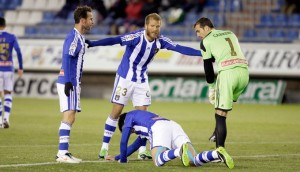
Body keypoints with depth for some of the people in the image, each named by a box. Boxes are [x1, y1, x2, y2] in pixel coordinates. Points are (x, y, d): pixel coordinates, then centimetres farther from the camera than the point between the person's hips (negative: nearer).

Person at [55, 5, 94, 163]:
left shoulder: (79, 37, 16)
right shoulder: (73, 37, -13)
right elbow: (67, 58, -22)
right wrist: (68, 82, -27)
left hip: (72, 83, 10)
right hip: (68, 83, -10)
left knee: (69, 118, 12)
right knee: (69, 117, -13)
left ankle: (63, 152, 15)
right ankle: (62, 153, -15)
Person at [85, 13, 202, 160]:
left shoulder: (160, 41, -7)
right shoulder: (137, 37, -23)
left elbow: (180, 48, -3)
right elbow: (115, 40, -33)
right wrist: (93, 43, -43)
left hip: (142, 81, 5)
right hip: (125, 78, -5)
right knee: (116, 112, -2)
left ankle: (142, 151, 8)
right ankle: (104, 148, 6)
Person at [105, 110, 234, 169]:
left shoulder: (129, 117, 28)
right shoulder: (143, 117, 48)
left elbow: (124, 141, 21)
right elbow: (136, 145, 57)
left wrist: (123, 159, 36)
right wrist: (116, 157, 64)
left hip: (159, 127, -7)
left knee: (158, 161, -30)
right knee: (193, 161, -12)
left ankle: (180, 151, -59)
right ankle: (218, 153, -40)